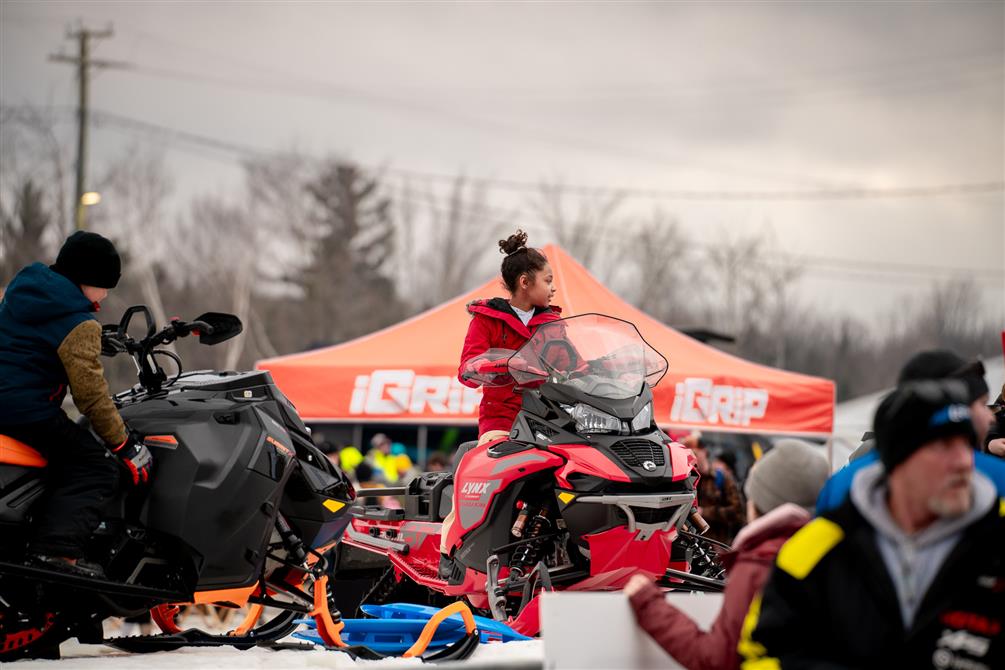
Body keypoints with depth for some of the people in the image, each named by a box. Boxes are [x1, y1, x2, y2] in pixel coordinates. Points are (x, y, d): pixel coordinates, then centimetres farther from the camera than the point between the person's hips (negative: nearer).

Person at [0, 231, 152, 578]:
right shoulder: (79, 325, -13)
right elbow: (91, 393, -13)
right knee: (97, 470, -12)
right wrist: (124, 445, -6)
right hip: (29, 412, -10)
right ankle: (56, 548, -29)